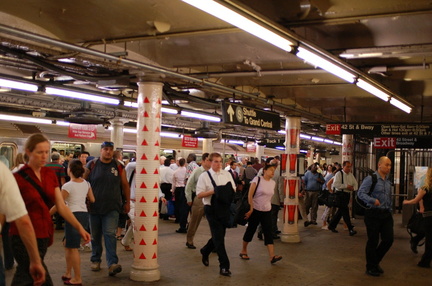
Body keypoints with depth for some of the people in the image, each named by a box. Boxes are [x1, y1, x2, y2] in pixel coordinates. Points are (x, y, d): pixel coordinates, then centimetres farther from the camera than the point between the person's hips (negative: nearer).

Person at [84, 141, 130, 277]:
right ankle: (95, 260, 25)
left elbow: (125, 185, 10)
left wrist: (127, 202, 12)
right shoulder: (92, 165, 2)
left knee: (110, 234, -11)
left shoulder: (118, 166, 4)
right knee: (95, 235, 10)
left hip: (112, 208, -1)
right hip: (94, 207, 1)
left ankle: (112, 263, -15)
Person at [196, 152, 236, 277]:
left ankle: (205, 251, 43)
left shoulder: (227, 174, 7)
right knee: (218, 236, -6)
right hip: (211, 209, -5)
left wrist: (228, 192, -11)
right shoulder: (204, 176, -5)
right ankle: (224, 266, 0)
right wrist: (213, 192, -20)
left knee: (219, 235, 15)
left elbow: (234, 190, 11)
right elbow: (199, 194, -8)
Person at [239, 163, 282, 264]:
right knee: (250, 230, 7)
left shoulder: (273, 183, 5)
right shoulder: (257, 180, -11)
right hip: (255, 210, -4)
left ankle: (272, 256, -12)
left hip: (267, 211, 5)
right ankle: (243, 251, 26)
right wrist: (251, 209, -16)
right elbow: (250, 195, -13)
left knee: (268, 232, -5)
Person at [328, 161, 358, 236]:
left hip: (347, 194, 8)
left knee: (340, 211, 12)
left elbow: (355, 184, 15)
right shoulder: (339, 174, -9)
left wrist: (353, 188, -8)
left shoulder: (351, 175, 13)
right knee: (345, 211, -10)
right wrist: (346, 186, -20)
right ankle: (350, 229, -10)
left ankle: (332, 226, 25)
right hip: (340, 194, -7)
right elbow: (335, 184, -20)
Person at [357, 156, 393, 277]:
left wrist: (390, 210, 17)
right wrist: (373, 200, -34)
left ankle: (375, 261, 28)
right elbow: (360, 193, -20)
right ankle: (371, 268, 20)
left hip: (386, 214, 7)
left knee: (389, 239, 4)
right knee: (373, 241, 3)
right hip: (373, 214, -7)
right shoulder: (371, 179, -11)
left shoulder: (388, 181, 13)